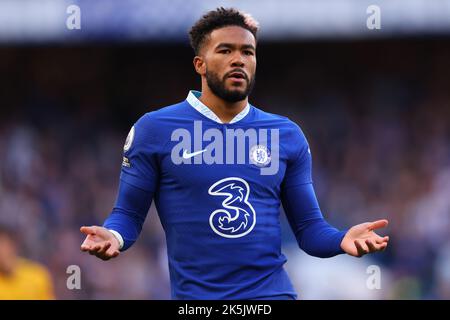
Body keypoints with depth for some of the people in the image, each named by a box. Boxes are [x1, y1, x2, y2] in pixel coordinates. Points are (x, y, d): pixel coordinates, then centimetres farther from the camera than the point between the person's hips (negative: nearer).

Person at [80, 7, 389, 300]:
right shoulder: (154, 130, 0)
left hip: (274, 293, 2)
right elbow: (129, 212, 3)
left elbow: (309, 227, 9)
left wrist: (342, 239, -12)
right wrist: (113, 236, -19)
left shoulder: (287, 135, 7)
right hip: (195, 294, -2)